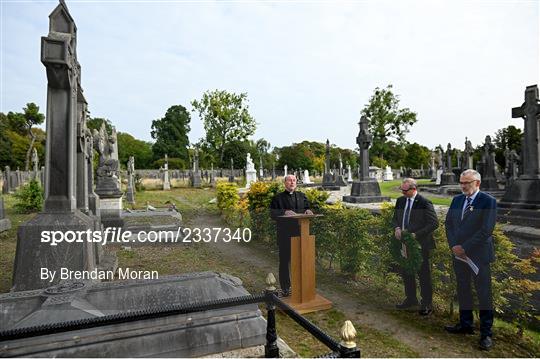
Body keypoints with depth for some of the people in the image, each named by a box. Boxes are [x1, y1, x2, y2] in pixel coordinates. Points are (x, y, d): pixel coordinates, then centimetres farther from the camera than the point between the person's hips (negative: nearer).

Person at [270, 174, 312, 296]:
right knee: (285, 260, 2)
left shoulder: (302, 196, 14)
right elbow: (272, 213, -9)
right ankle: (285, 287, 14)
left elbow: (307, 210, 11)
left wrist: (307, 211, -12)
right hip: (285, 234, -3)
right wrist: (284, 212, -24)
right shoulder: (278, 198, 2)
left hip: (300, 233, 3)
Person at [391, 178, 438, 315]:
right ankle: (411, 299, 35)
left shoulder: (425, 203, -14)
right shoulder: (400, 201, 5)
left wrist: (416, 234, -20)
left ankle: (426, 304, 23)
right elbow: (395, 218, 17)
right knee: (406, 273, 17)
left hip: (420, 244, -6)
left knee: (424, 275, 7)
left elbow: (434, 223, -15)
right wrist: (397, 228, -5)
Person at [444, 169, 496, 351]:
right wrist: (454, 245, -4)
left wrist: (465, 248, -15)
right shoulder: (457, 200, 8)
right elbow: (448, 223, 9)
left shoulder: (488, 201, -11)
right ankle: (465, 324, 30)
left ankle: (486, 333, 17)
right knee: (463, 291, 15)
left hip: (478, 255, -6)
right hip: (459, 254, 6)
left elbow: (486, 230, -16)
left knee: (484, 294, 4)